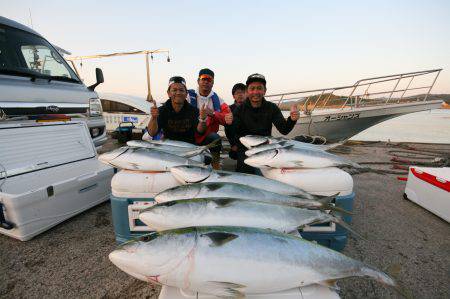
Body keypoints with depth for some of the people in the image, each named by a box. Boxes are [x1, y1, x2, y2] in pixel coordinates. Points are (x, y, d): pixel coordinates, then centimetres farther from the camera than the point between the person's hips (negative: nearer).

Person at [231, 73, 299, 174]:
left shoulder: (272, 108, 1)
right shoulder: (239, 109, -3)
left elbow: (284, 130, -7)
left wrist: (292, 119, -29)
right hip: (245, 148, -2)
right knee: (247, 172, -23)